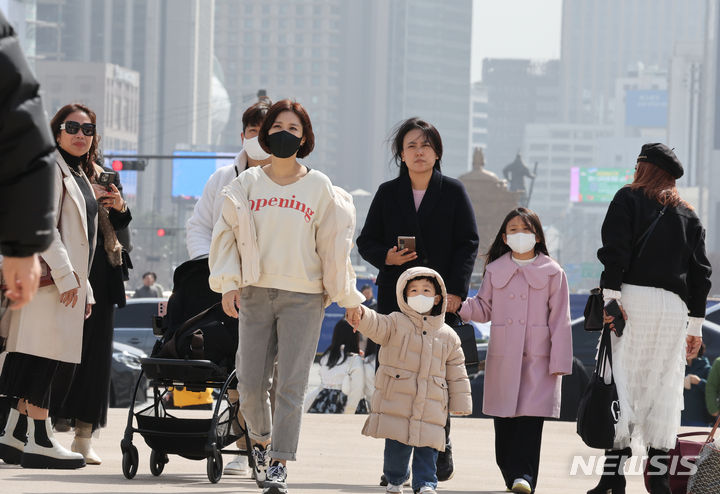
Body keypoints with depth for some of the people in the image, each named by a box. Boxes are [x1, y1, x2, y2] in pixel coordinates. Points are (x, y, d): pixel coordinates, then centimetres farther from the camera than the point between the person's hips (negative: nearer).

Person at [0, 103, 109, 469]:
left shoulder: (80, 175, 22)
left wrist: (84, 287, 20)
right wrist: (65, 276, -20)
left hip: (69, 283, 9)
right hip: (49, 278, -9)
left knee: (40, 362, 7)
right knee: (44, 355, -11)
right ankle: (39, 442, -12)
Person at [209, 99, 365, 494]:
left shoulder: (319, 187, 3)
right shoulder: (248, 183, 6)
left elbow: (334, 243, 6)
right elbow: (227, 235, 8)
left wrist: (347, 297, 5)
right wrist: (228, 283, -4)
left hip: (304, 297, -2)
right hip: (255, 293, 2)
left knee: (291, 384, -7)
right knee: (250, 383, 0)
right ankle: (260, 439, 27)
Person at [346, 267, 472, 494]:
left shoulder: (448, 336, 10)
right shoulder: (397, 324, 3)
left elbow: (456, 372, 14)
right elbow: (376, 325, -17)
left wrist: (460, 403, 12)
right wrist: (360, 315, -40)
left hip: (431, 406, 2)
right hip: (396, 401, -2)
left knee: (427, 445, -2)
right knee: (397, 445, -1)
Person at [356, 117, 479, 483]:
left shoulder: (453, 192, 6)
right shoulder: (388, 194, 11)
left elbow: (467, 245, 2)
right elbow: (366, 242, 13)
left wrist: (455, 291, -8)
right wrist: (386, 257, -9)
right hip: (395, 298, 2)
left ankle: (440, 452, 8)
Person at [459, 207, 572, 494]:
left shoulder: (552, 272, 3)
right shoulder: (495, 270, 12)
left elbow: (560, 320, 1)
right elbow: (484, 309, 13)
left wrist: (558, 361, -5)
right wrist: (458, 306, -7)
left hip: (537, 357, -3)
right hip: (502, 357, 3)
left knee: (530, 415, -12)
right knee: (503, 420, 3)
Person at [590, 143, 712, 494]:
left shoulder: (628, 198, 8)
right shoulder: (688, 215, 20)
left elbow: (616, 250, -7)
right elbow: (700, 271, 17)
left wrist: (611, 297, -13)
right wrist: (696, 325, 18)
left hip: (634, 296, -4)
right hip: (674, 307, 4)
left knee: (624, 381, -8)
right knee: (663, 386, 5)